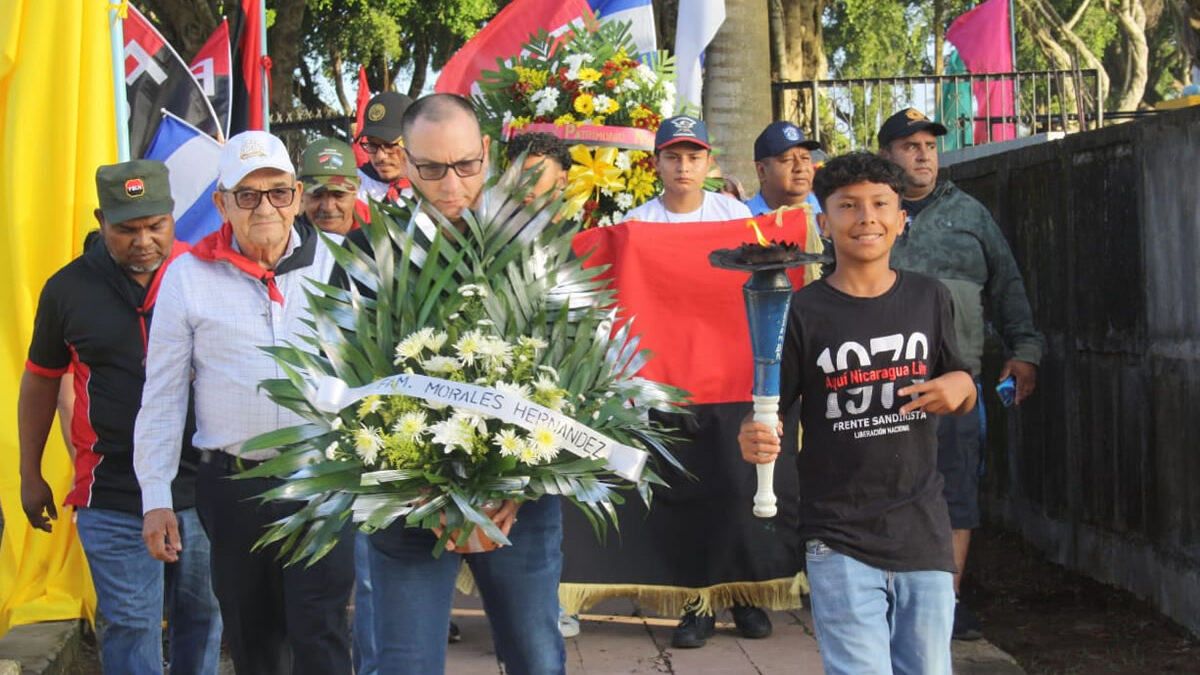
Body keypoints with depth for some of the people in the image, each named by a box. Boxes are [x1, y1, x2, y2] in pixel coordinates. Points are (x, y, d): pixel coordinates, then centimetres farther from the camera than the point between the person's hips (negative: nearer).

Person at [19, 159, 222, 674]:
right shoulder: (69, 289, 0)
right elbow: (40, 381, 11)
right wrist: (30, 474, 13)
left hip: (202, 486, 1)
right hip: (113, 493, -1)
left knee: (201, 614, 12)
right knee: (130, 624, 1)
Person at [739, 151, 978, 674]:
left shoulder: (930, 299, 6)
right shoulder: (803, 313, -5)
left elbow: (961, 397, 19)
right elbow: (769, 416, -4)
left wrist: (960, 386, -5)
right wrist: (754, 440, -27)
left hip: (924, 533, 4)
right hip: (841, 542, -3)